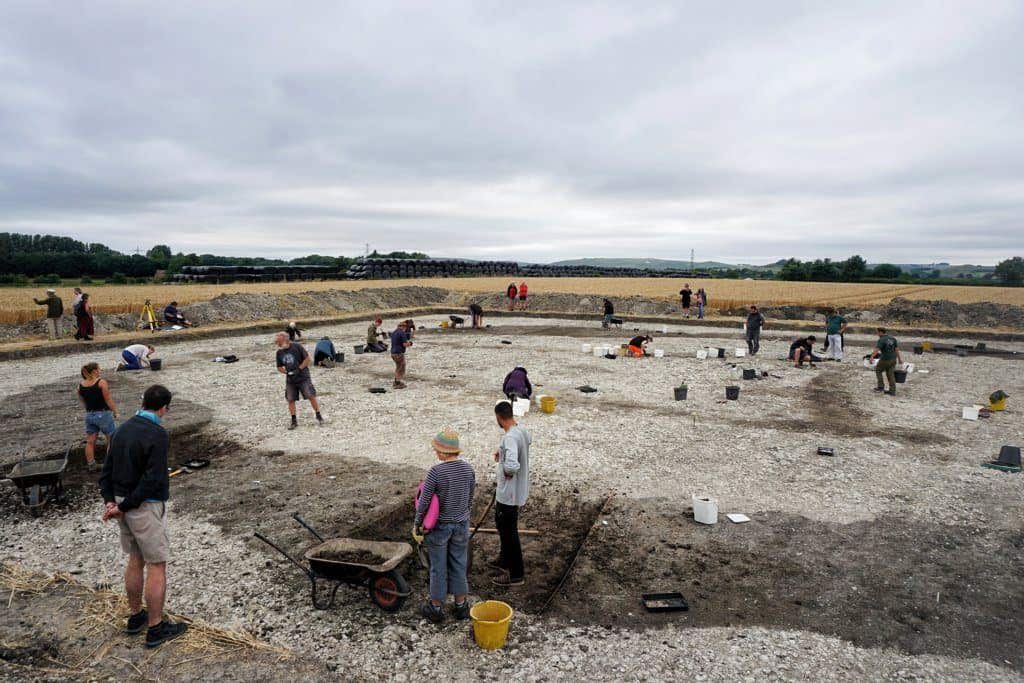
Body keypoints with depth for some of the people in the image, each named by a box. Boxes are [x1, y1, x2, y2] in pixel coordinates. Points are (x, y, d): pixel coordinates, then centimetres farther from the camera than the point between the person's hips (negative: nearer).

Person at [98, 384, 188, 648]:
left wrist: (110, 500, 2)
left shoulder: (122, 429, 5)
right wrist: (124, 507, -14)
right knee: (156, 566, 3)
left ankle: (136, 617, 34)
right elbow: (152, 480, -23)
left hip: (124, 504, 8)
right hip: (147, 507, -8)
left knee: (135, 561, 21)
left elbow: (107, 469, 8)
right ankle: (156, 628, 12)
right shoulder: (157, 434, -19)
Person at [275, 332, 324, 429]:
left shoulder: (297, 346, -10)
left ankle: (319, 417, 6)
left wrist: (299, 369, -14)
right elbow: (279, 367, 13)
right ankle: (294, 421, 15)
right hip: (290, 380, 4)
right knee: (290, 399, 3)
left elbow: (307, 358, -7)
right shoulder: (279, 352, 3)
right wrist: (286, 372, -6)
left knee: (311, 396, -6)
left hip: (303, 377, -4)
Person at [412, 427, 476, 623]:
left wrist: (416, 525, -2)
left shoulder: (435, 472, -23)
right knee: (459, 565, 18)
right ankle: (461, 606, 30)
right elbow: (470, 499, 4)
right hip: (461, 525, 4)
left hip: (439, 526, -4)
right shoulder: (468, 469, -7)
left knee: (438, 567, 12)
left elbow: (423, 503, -17)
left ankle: (436, 608, 28)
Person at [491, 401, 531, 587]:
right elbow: (529, 440, 26)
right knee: (503, 526, 26)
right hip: (516, 491, 10)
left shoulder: (510, 437, -30)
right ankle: (505, 560, 44)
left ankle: (517, 574, 18)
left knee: (508, 532, 5)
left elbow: (512, 466, -44)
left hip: (509, 494, -10)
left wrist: (505, 472, -20)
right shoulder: (521, 430, 0)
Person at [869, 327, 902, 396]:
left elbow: (876, 350, -28)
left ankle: (881, 387, 14)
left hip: (885, 359, -7)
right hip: (893, 359, 7)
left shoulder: (881, 340, -15)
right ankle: (892, 391, 10)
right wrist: (899, 358, 19)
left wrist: (872, 357, -33)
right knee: (891, 374, 10)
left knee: (878, 370, 16)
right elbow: (897, 350, 12)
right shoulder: (893, 339, 8)